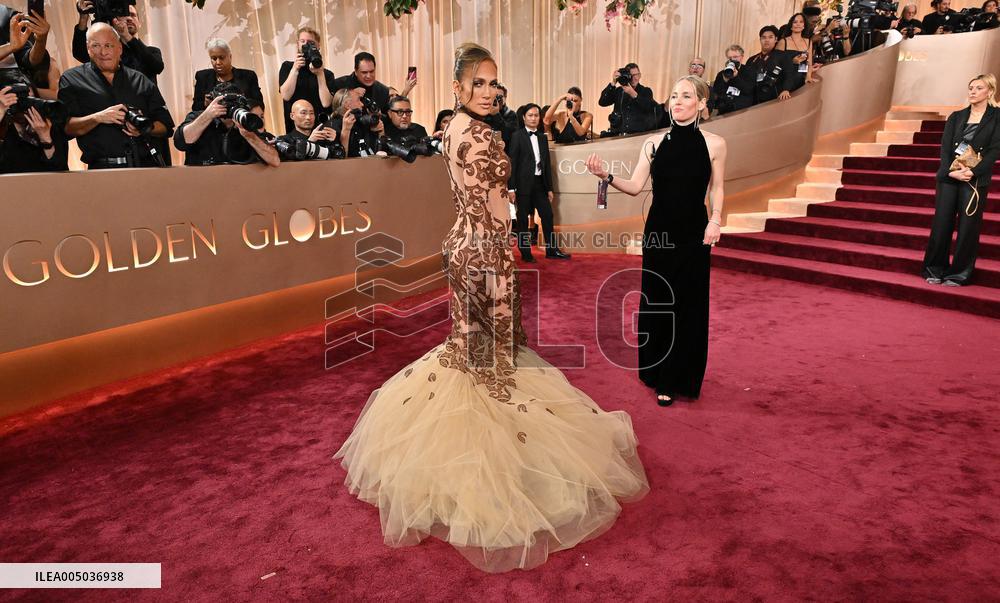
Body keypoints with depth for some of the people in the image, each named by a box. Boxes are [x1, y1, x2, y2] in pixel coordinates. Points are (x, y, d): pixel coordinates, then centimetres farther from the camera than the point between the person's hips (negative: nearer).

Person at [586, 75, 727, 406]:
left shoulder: (714, 144, -2)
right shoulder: (653, 143, 2)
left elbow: (716, 188, 5)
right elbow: (635, 186, -2)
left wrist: (715, 219, -10)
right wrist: (606, 176, -18)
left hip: (693, 233, -1)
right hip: (658, 230, 2)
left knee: (686, 303, 4)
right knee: (656, 298, 9)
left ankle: (674, 379, 18)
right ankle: (655, 370, 28)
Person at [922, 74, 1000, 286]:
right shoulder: (956, 117, 12)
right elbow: (945, 146, 3)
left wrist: (973, 172, -18)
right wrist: (951, 171, -13)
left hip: (976, 179, -2)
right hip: (949, 176, 3)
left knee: (968, 227, -1)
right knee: (941, 223, 1)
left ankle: (959, 274, 6)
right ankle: (935, 270, 10)